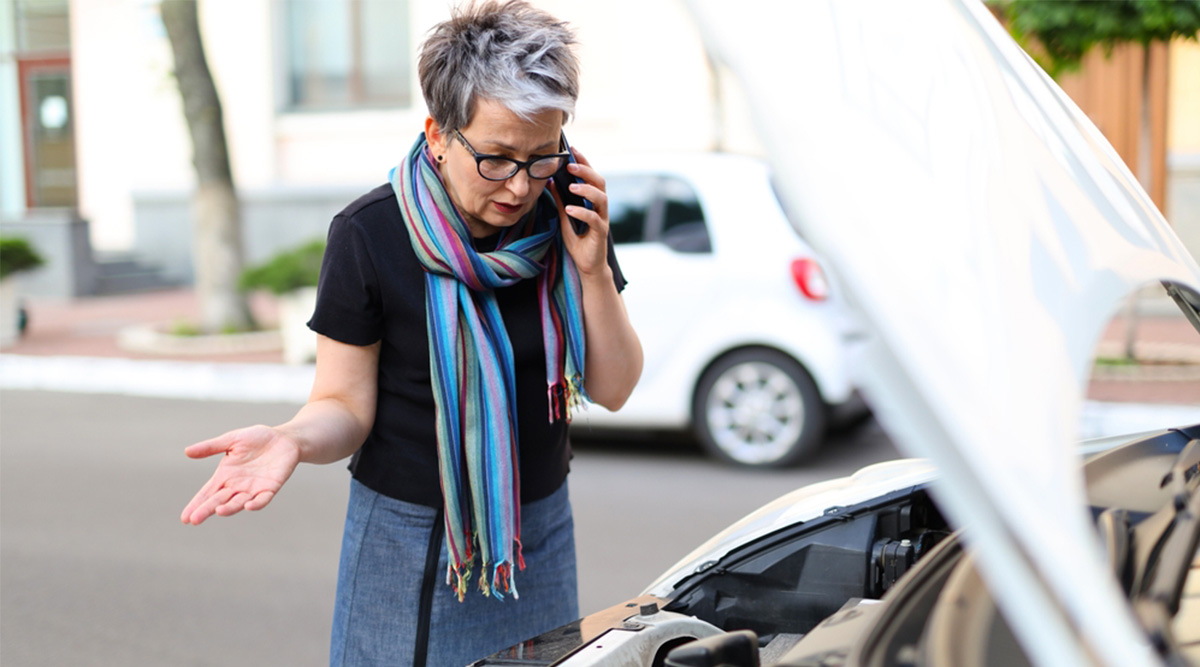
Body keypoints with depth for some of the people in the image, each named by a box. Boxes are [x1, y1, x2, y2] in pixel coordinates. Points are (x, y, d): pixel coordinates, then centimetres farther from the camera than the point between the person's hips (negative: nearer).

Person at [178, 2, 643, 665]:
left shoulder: (569, 220, -7)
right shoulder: (369, 235, -17)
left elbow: (612, 389, -3)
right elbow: (346, 406, -13)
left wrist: (592, 270, -17)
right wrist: (291, 439, -35)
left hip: (539, 530, 4)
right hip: (408, 536, -3)